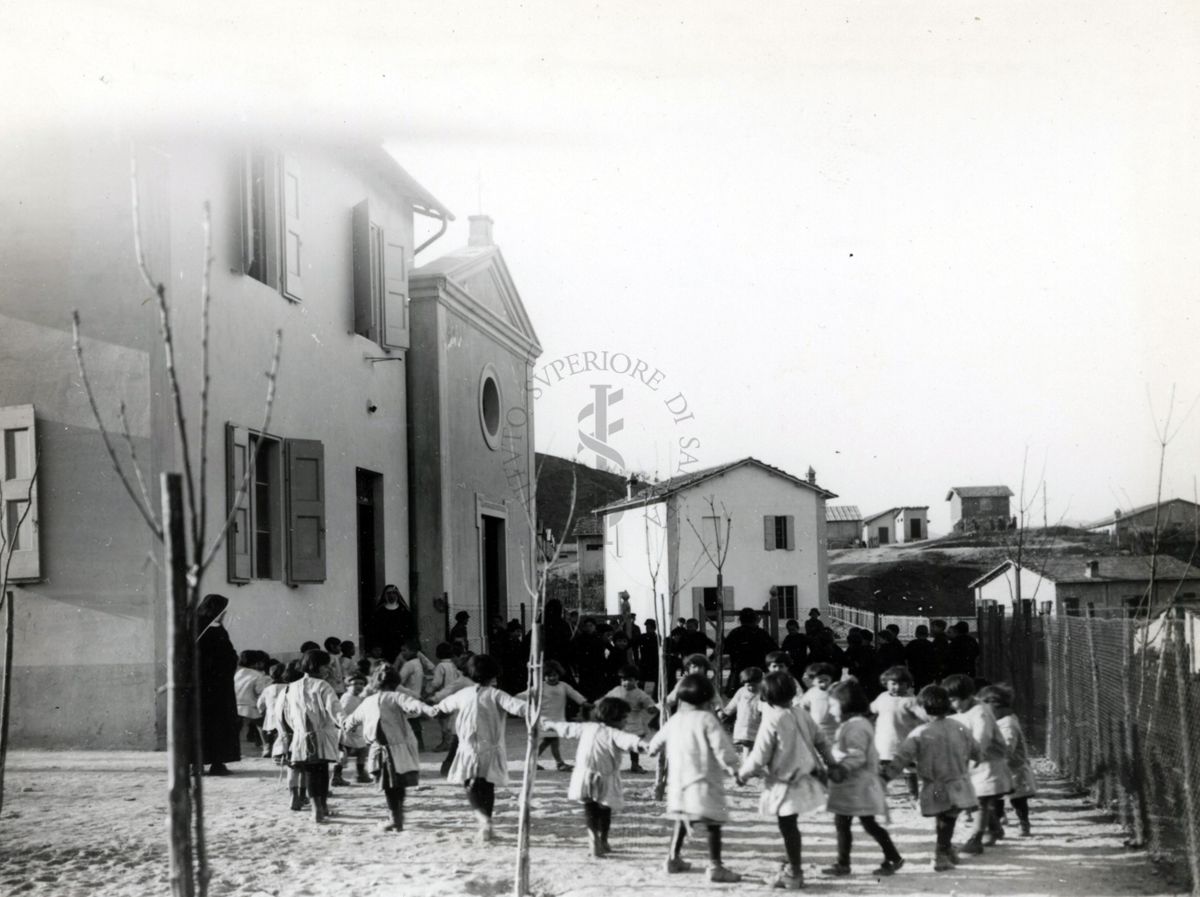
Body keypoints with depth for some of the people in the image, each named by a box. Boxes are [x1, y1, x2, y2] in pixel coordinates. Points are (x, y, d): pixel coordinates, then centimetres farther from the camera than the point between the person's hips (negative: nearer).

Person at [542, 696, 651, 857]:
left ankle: (595, 839, -13)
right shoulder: (613, 734, -12)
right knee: (605, 810, 15)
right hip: (605, 780, -4)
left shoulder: (587, 728, 8)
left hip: (584, 776, 4)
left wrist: (552, 724, 42)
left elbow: (568, 728, 24)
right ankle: (603, 842, 28)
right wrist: (640, 743, -52)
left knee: (590, 808, 5)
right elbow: (627, 739, -34)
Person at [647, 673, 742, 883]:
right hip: (703, 780, -7)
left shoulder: (674, 721, 10)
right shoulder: (707, 720, -11)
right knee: (713, 824, -3)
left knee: (681, 820, 22)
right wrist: (733, 768, -9)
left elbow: (657, 742, 25)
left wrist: (652, 748, 47)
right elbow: (721, 746, -18)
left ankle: (674, 858, 28)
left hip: (677, 781, 7)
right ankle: (715, 866, -7)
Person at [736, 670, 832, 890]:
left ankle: (794, 874, 12)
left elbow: (759, 758, -17)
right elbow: (820, 741, 11)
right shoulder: (800, 714, 2)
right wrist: (830, 763, 25)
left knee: (787, 826, 3)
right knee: (789, 825, 19)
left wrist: (742, 774, 0)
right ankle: (793, 866, 30)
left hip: (786, 783, -8)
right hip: (805, 777, 8)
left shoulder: (771, 721, -19)